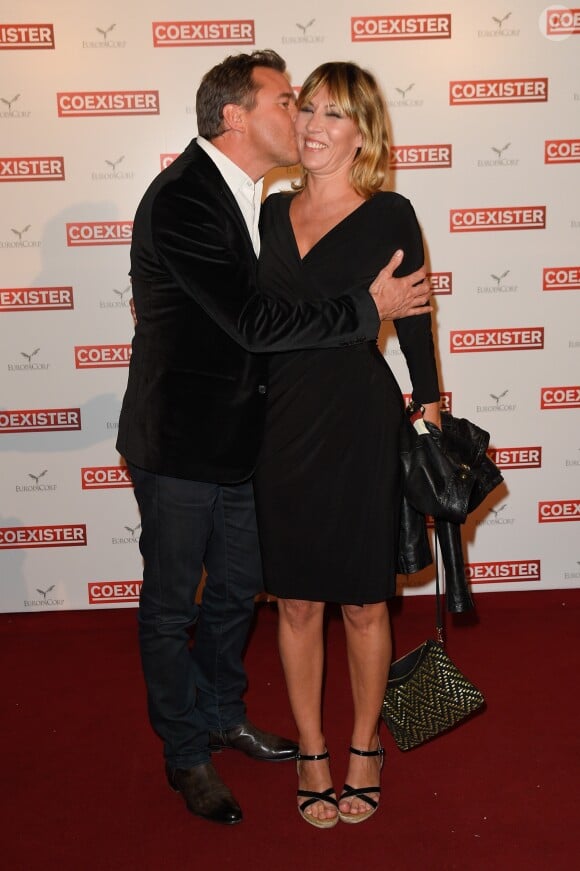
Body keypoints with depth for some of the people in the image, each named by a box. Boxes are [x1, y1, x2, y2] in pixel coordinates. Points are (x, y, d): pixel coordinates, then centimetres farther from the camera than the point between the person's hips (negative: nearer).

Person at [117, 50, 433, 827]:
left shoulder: (251, 195, 7)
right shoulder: (181, 199, -22)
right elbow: (254, 323, -26)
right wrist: (368, 309, -19)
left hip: (236, 438, 9)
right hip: (179, 442, -8)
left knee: (237, 586, 21)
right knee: (172, 606, 10)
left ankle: (222, 713, 44)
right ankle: (187, 754, 30)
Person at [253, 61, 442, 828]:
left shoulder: (388, 215, -5)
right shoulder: (274, 211, 8)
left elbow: (413, 322, 1)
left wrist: (430, 409, 4)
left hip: (359, 423, -4)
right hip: (281, 424, 4)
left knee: (362, 601, 9)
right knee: (296, 600, 11)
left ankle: (364, 747, 30)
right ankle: (311, 752, 29)